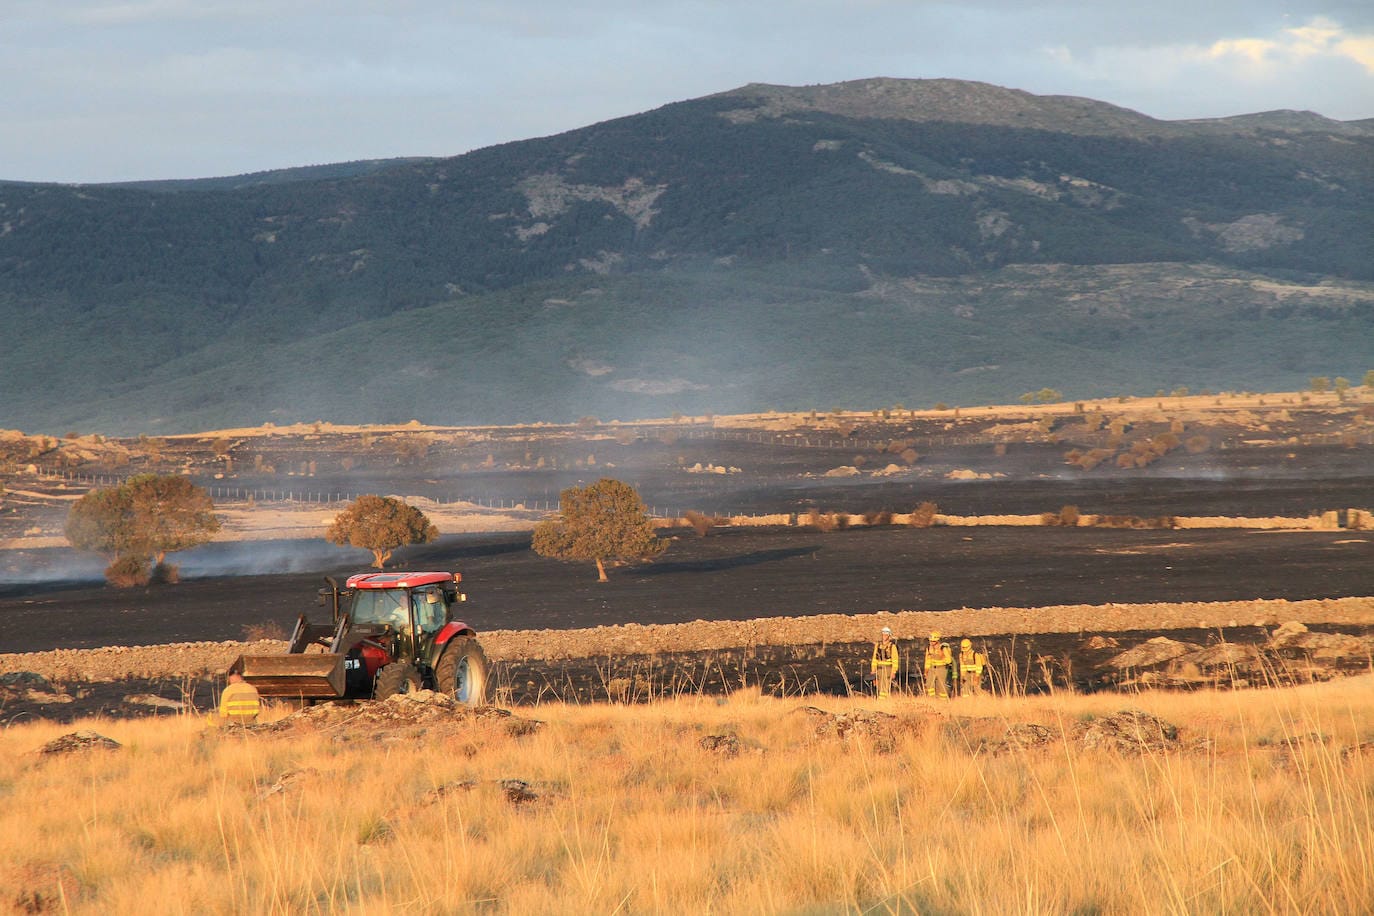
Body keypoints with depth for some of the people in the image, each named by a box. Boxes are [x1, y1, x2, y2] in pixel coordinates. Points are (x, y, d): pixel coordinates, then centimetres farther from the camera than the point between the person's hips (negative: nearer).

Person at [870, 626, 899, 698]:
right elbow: (875, 658, 12)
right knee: (880, 687, 5)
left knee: (886, 687, -12)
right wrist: (873, 670, 7)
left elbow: (895, 660, -8)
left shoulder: (892, 646, -7)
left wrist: (893, 672, -13)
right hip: (880, 669, 5)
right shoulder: (878, 645, 8)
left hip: (888, 668, -5)